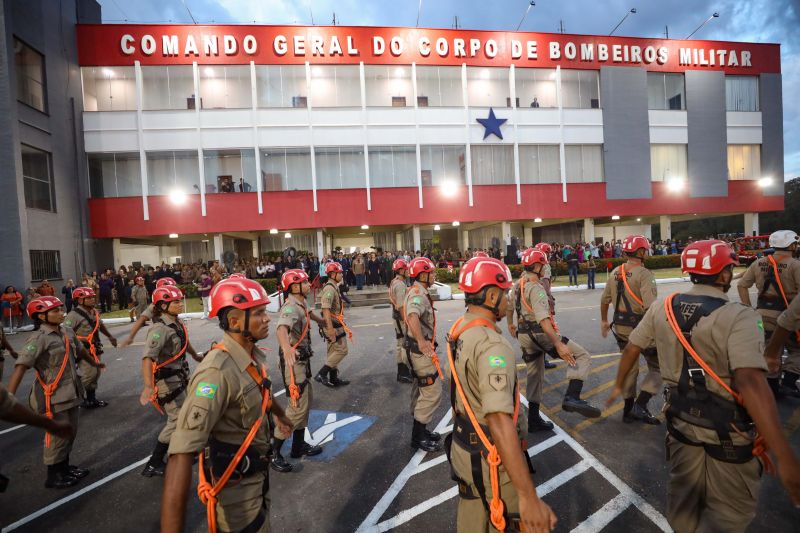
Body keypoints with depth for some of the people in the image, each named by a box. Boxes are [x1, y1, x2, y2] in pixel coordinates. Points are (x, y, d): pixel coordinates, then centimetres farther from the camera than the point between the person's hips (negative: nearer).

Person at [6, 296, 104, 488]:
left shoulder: (67, 331, 4)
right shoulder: (39, 338, -19)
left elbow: (80, 350, 22)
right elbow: (21, 366, -26)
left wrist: (94, 363, 38)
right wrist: (9, 395, -35)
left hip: (70, 393, 7)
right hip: (53, 396, -7)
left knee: (70, 431, 19)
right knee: (58, 435, 5)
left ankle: (64, 467, 38)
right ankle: (53, 477, 24)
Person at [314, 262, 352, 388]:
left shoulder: (333, 287, 13)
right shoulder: (329, 289, -19)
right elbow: (325, 309, -27)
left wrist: (342, 322, 25)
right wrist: (330, 328, -30)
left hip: (334, 324, 10)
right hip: (333, 325, -10)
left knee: (333, 352, 14)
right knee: (341, 350, -6)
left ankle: (334, 379, 24)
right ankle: (322, 374, -2)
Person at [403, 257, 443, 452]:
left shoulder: (416, 291, 12)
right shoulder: (419, 293, -21)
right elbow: (413, 317, -41)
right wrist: (421, 341, -51)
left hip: (419, 348, 11)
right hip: (422, 350, -11)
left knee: (421, 391, 19)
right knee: (432, 393, -2)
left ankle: (420, 430, 32)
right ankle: (418, 437, 9)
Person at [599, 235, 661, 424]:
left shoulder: (615, 272, 5)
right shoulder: (644, 274, -16)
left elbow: (605, 300, 13)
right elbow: (651, 307, -25)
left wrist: (604, 321, 24)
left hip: (620, 328, 7)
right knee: (657, 366, 12)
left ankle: (628, 409, 30)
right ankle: (640, 405, 4)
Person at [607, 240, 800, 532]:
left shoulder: (662, 308, -5)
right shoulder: (738, 317, -22)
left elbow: (631, 348, 3)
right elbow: (750, 382, -33)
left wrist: (618, 385, 19)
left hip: (682, 420, 5)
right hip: (728, 432, -5)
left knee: (684, 494, 26)